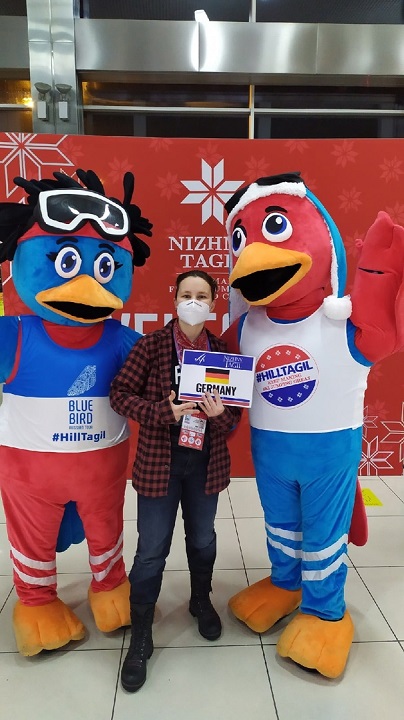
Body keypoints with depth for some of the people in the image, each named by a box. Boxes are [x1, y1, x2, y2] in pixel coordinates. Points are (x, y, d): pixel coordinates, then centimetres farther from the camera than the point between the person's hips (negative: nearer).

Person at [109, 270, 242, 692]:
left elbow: (235, 412, 2)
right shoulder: (151, 346, -8)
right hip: (159, 460, -2)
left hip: (206, 462, 3)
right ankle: (140, 636, 25)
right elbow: (120, 394, -9)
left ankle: (201, 600, 49)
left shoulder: (222, 351, -1)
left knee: (202, 539, 21)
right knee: (152, 549, 6)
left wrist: (220, 414, -21)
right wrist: (164, 412, -21)